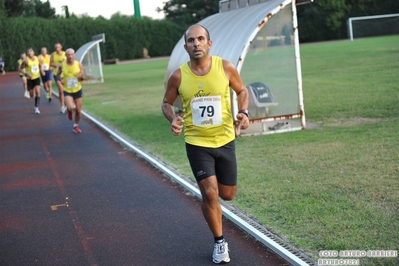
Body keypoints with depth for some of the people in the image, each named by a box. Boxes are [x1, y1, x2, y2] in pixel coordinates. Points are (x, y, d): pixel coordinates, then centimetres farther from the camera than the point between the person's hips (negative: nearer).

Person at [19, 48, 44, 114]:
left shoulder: (37, 59, -3)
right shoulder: (26, 60, -14)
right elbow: (20, 69, -7)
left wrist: (41, 71, -1)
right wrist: (26, 74, -21)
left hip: (37, 78, 1)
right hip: (30, 79, -1)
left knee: (37, 92, -16)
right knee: (31, 95, 7)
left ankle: (36, 108, -10)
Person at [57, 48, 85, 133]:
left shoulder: (79, 64, -8)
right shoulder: (62, 65, -9)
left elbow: (83, 77, 0)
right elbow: (58, 75, 8)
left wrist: (81, 76, -24)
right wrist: (60, 80, -14)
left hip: (78, 90, 2)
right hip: (67, 91, -2)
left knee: (78, 110, 6)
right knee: (70, 108, -24)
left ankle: (76, 126, 32)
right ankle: (70, 112, 15)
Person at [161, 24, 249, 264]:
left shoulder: (225, 67, -10)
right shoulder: (178, 76, -10)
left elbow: (242, 91, 6)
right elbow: (167, 103, 5)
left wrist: (244, 113, -13)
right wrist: (173, 119, -17)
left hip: (225, 141, 2)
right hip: (197, 143, -1)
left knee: (228, 194, 12)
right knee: (210, 193, -10)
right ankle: (220, 242, 13)